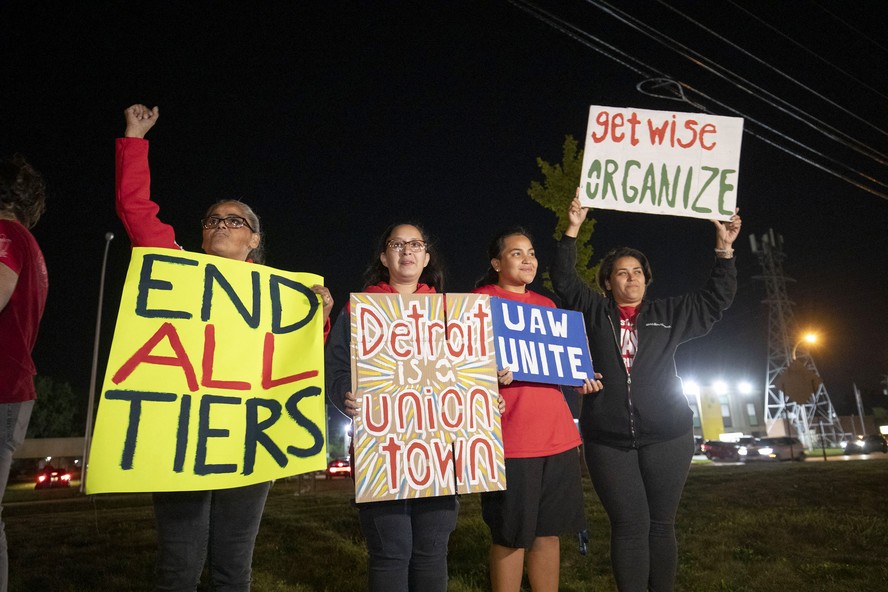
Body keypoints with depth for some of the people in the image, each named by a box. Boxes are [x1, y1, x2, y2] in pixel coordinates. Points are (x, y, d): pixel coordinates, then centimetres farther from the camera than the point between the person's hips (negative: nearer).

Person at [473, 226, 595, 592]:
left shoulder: (546, 305, 19)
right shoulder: (480, 300, 0)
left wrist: (581, 378, 7)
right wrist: (488, 374, -23)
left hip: (558, 435, 6)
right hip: (510, 437, -6)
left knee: (549, 530, 12)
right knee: (511, 536, 2)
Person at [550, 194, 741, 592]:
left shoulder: (668, 315, 14)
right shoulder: (594, 313, 9)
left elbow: (716, 298, 14)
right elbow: (564, 279, 5)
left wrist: (724, 248, 6)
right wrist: (572, 230, -1)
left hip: (667, 438, 2)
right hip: (608, 440, -1)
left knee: (662, 525, 7)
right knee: (629, 526, 0)